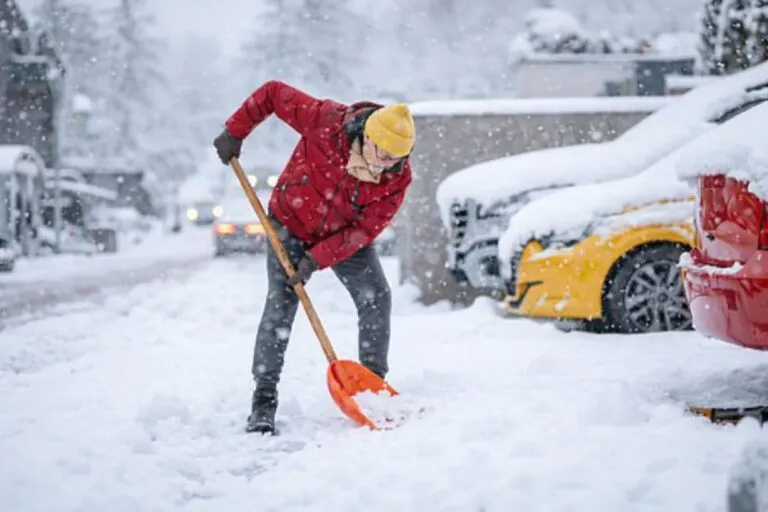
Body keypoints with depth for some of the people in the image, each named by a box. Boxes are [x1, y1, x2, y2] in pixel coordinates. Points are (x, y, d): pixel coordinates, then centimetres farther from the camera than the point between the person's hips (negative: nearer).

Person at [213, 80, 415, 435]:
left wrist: (318, 258, -28)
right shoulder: (326, 120, -32)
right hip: (291, 223, -2)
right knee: (281, 304, -12)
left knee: (376, 298, -9)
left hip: (345, 236, 2)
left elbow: (365, 229, -22)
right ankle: (263, 402, -10)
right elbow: (272, 93, -19)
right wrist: (234, 132, -15)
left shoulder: (397, 177, -25)